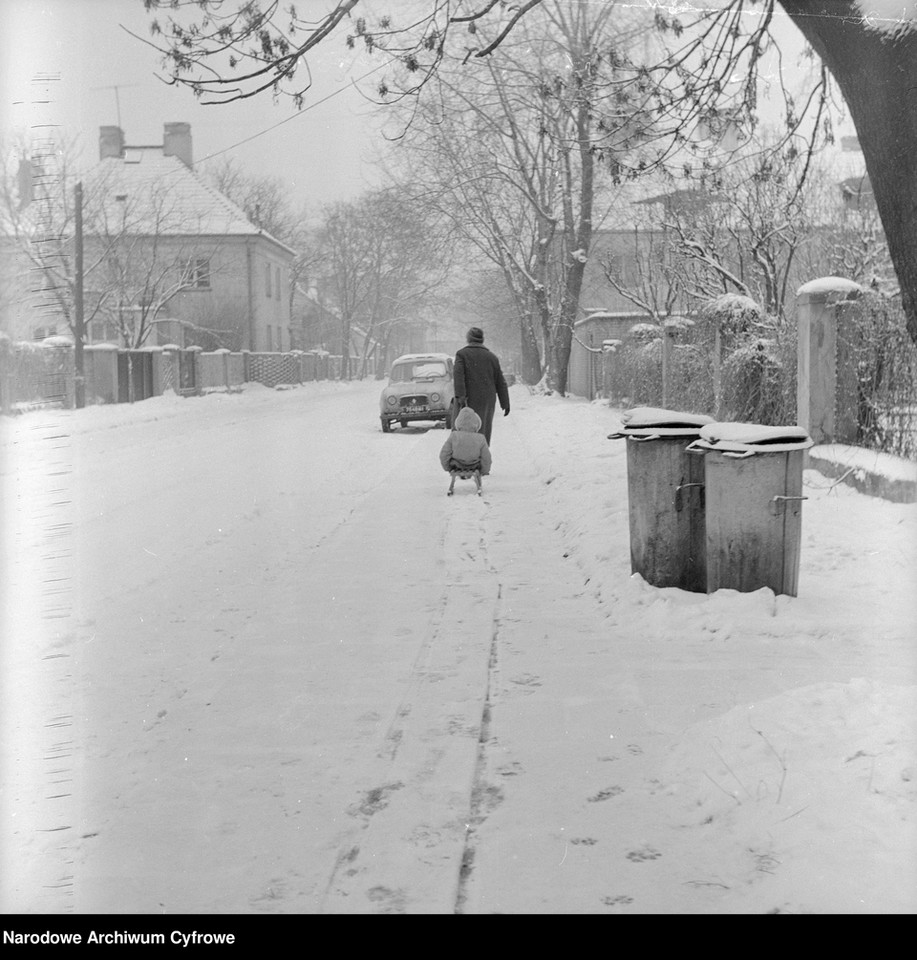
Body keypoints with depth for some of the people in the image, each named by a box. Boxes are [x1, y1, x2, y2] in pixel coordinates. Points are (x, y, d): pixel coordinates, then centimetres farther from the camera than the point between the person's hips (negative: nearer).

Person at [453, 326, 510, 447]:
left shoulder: (462, 354, 1)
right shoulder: (492, 357, 11)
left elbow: (458, 375, -15)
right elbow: (500, 383, 10)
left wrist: (460, 396, -24)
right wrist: (505, 403, 14)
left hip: (468, 401, -3)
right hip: (488, 402, 3)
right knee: (484, 432, 8)